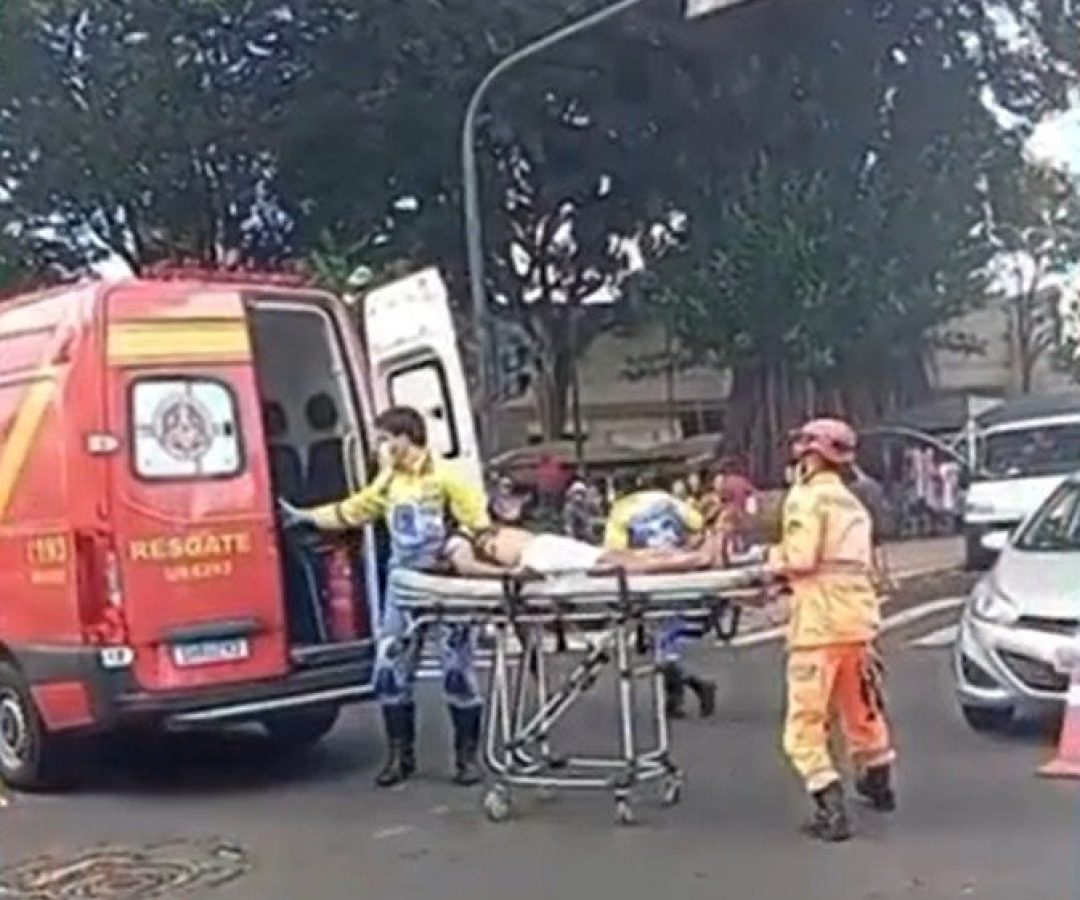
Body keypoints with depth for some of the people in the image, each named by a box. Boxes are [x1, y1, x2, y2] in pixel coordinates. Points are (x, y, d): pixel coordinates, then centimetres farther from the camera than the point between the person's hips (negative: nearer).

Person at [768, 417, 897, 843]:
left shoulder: (806, 497, -8)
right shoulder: (851, 502, 18)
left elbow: (801, 559, -19)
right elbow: (863, 561, 13)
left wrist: (776, 559, 2)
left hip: (820, 622, -8)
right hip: (858, 615, 8)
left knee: (806, 720, -4)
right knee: (860, 706, 26)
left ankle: (831, 810, -11)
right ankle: (879, 783, 43)